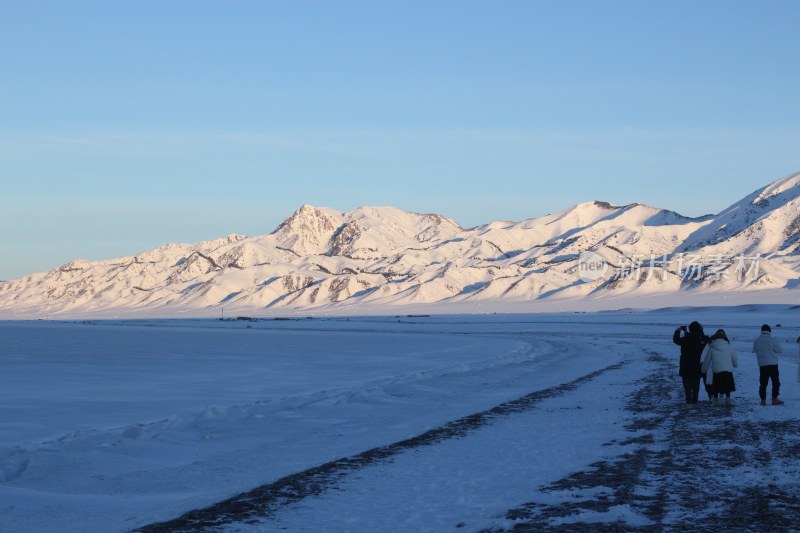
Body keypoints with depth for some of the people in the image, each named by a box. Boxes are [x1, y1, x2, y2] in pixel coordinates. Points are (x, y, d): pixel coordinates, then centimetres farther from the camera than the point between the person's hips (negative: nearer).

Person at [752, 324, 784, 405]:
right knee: (776, 382, 3)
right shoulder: (772, 340, -11)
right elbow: (779, 350, -4)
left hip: (761, 364, 5)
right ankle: (774, 399, -1)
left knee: (763, 383, 9)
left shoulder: (756, 341, 5)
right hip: (772, 364, -5)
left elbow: (755, 351, 10)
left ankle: (763, 400, 9)